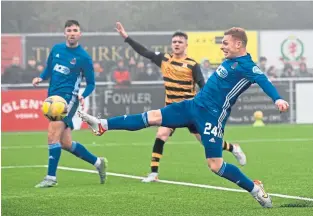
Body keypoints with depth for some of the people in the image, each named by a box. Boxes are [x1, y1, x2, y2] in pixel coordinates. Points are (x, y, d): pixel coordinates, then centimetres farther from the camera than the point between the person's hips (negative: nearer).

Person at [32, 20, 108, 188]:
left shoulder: (83, 57, -5)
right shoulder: (56, 49, 9)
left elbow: (91, 83, 1)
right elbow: (49, 69, 23)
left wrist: (83, 96, -18)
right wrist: (40, 78, 1)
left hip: (68, 97, -7)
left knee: (53, 134, -20)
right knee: (66, 143, 9)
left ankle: (51, 177, -15)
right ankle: (98, 163, 27)